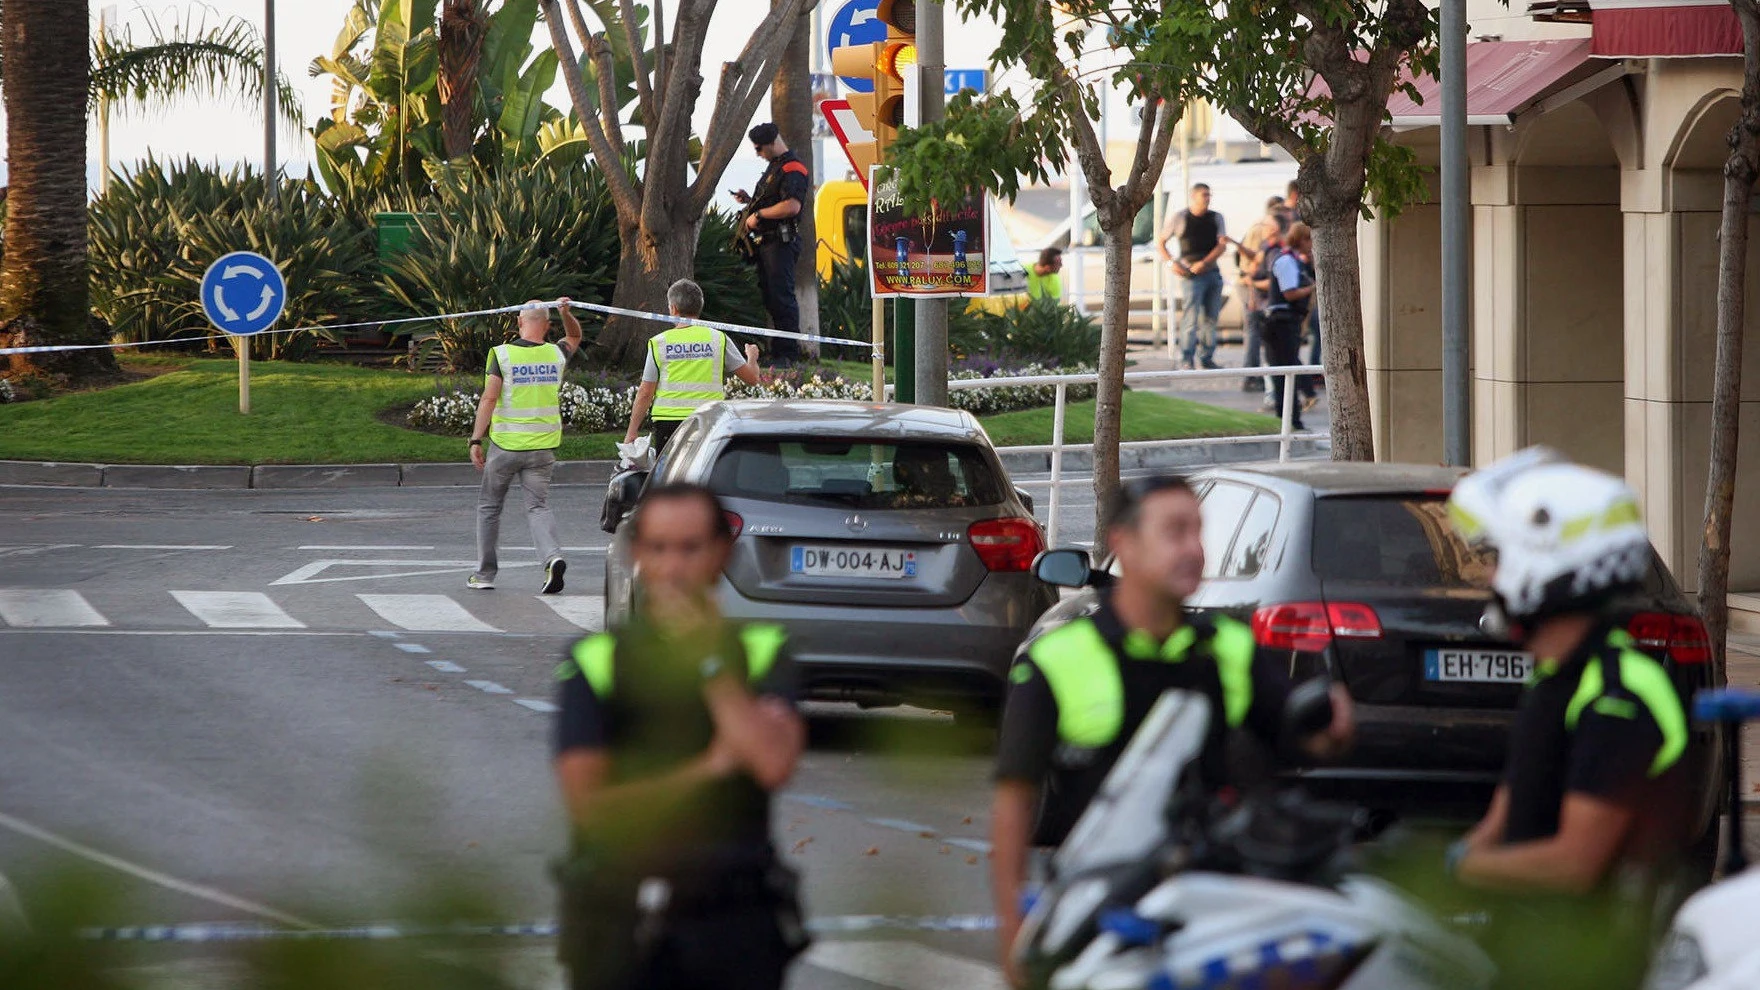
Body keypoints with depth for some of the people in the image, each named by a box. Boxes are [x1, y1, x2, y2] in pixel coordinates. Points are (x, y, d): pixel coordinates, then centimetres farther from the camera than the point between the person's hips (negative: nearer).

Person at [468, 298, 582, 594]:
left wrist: (477, 440, -12)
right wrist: (567, 313, 11)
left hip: (505, 445, -2)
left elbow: (489, 398, -14)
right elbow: (574, 337, 27)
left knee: (489, 506, 13)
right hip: (543, 447, 2)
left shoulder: (503, 354, -9)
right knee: (538, 506, 3)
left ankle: (485, 573, 18)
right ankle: (552, 556, -25)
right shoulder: (556, 354, 3)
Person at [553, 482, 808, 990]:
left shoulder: (762, 653, 6)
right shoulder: (595, 664, 4)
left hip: (736, 926, 1)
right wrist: (711, 767, -6)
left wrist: (712, 661, -7)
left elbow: (774, 763, -11)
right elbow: (588, 804, -4)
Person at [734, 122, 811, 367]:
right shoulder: (774, 166, 22)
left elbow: (792, 206, -24)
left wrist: (759, 214, -16)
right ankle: (778, 352, 15)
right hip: (767, 242, 11)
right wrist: (749, 200, 15)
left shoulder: (792, 168, -12)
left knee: (781, 298, -11)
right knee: (770, 298, 11)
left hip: (782, 242, -11)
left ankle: (789, 354, -11)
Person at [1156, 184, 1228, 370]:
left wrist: (1204, 263, -15)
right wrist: (1171, 263, -8)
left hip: (1212, 272, 4)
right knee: (1192, 317, -12)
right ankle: (1188, 360, -15)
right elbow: (1160, 242, 8)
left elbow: (1222, 245, -1)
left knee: (1211, 317, 8)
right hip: (1191, 275, -4)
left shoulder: (1216, 218, 9)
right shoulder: (1180, 218, 1)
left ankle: (1206, 357, 17)